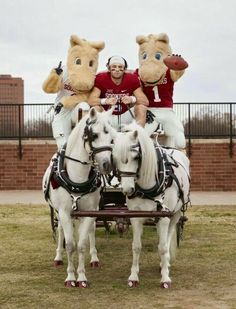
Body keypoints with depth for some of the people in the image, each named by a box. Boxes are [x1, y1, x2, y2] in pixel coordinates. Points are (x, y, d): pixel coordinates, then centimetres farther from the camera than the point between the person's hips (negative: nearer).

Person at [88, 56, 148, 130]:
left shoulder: (132, 79, -8)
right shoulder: (101, 78, -11)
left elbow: (146, 102, -13)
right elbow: (90, 101, -20)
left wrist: (132, 99, -34)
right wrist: (105, 101, -40)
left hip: (125, 117, 1)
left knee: (142, 107, -21)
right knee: (96, 108, -28)